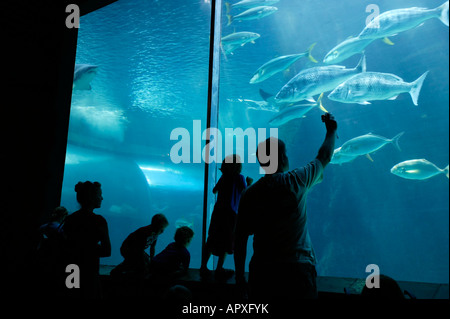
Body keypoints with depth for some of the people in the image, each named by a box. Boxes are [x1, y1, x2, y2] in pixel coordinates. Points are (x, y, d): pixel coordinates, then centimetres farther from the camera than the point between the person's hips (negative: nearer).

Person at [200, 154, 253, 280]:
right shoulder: (240, 178, -8)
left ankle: (203, 267, 14)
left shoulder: (223, 177, 7)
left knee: (212, 240, 12)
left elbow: (214, 191, 20)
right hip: (230, 213, -5)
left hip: (218, 210, 5)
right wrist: (249, 183, 11)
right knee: (226, 243, 6)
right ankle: (219, 270, 10)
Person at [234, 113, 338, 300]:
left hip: (261, 271, 2)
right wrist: (331, 130, 31)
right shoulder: (296, 181, -5)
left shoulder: (249, 194, -1)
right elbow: (324, 157, 13)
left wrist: (240, 278, 9)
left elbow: (240, 240, -1)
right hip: (297, 268, -2)